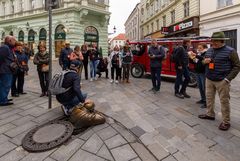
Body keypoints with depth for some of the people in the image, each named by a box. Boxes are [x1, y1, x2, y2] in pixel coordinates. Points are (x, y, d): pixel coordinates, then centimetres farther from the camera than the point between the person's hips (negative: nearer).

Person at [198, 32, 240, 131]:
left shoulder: (230, 51, -8)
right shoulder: (209, 51, 9)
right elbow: (204, 62, 22)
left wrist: (228, 79, -13)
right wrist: (205, 61, -4)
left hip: (222, 81, -5)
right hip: (209, 80, 6)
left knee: (224, 101, 2)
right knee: (209, 98, 14)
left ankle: (226, 122, 14)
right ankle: (210, 114, 32)